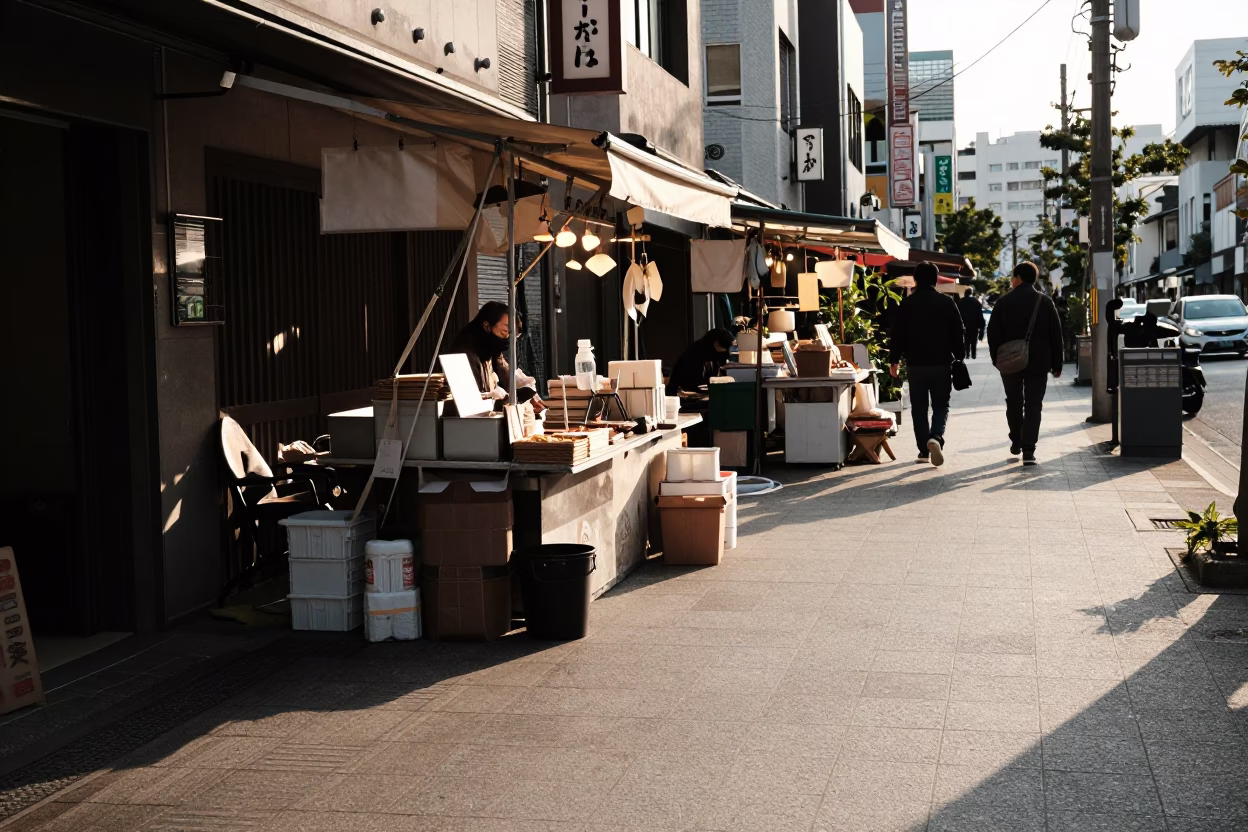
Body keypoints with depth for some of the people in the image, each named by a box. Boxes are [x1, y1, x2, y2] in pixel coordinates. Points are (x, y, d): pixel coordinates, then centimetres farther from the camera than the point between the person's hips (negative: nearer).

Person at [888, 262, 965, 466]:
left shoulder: (906, 305, -3)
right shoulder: (947, 303, -3)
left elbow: (897, 334, -1)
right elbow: (958, 333, 0)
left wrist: (894, 360, 9)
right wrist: (958, 358, 10)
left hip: (915, 364, 0)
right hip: (942, 363, 0)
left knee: (919, 408, 9)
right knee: (941, 405, 8)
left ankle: (924, 451, 9)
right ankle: (936, 437, -18)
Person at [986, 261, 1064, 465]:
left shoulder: (1004, 303, -3)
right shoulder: (1045, 302, 0)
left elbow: (993, 334, -3)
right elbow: (1056, 335, 0)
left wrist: (997, 359, 7)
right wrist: (1056, 364, 5)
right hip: (1038, 362, 0)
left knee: (1014, 402, 17)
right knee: (1033, 405, 1)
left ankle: (1016, 442, 25)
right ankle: (1028, 450, -7)